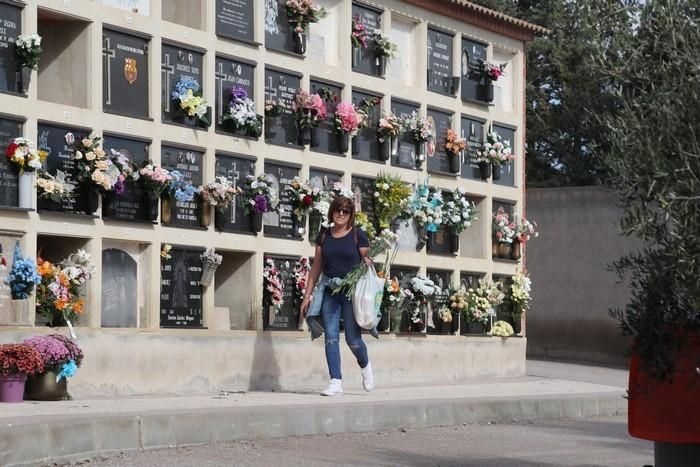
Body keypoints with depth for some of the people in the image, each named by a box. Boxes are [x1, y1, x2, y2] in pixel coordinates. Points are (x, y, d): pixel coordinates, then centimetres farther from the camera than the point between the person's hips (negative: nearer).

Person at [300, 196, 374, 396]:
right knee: (331, 337, -3)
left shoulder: (358, 236, 1)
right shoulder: (324, 236, 10)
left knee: (353, 339, -3)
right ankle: (336, 383, 0)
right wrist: (307, 295, 11)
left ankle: (365, 366, 28)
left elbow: (367, 263, 4)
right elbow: (316, 267, 13)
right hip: (329, 292, 3)